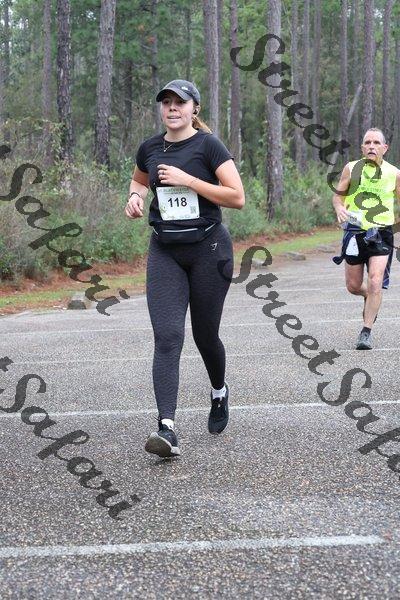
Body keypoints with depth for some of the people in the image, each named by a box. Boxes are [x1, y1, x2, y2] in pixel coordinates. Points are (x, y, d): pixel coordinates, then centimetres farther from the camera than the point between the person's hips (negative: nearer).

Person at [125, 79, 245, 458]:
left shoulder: (208, 146, -7)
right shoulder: (150, 148, 7)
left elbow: (237, 197, -13)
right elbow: (139, 180, 28)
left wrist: (188, 180, -17)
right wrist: (135, 196, 5)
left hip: (208, 248, -3)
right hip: (164, 252, 3)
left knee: (205, 335, 9)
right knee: (167, 337, -12)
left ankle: (219, 392, 43)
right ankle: (167, 430, -21)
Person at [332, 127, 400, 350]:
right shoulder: (351, 169, -1)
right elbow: (338, 194, 6)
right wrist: (340, 208, -15)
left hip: (382, 234, -1)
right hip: (355, 232, 2)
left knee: (375, 284, -15)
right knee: (354, 286, 10)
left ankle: (367, 332, -5)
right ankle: (370, 298, 45)